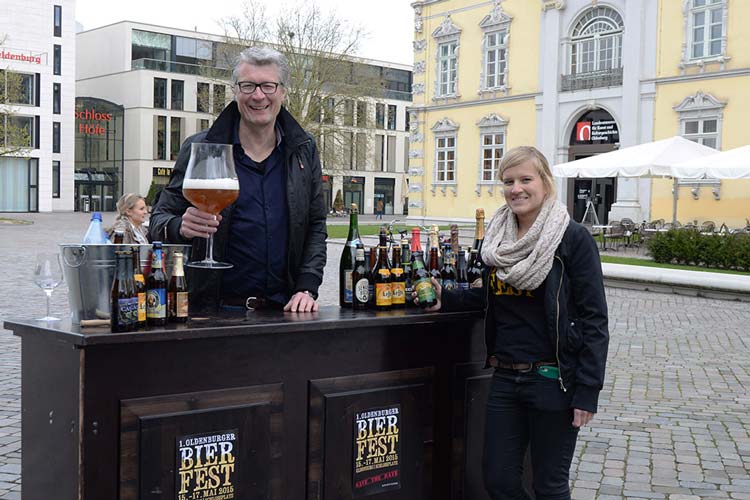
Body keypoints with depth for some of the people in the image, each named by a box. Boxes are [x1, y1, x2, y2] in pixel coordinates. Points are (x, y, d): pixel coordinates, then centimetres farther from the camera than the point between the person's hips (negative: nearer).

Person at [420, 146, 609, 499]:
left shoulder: (572, 238, -10)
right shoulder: (497, 239, 7)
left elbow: (594, 318, -11)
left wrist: (588, 390, -16)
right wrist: (446, 299, 1)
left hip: (553, 380, -5)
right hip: (505, 378, 6)